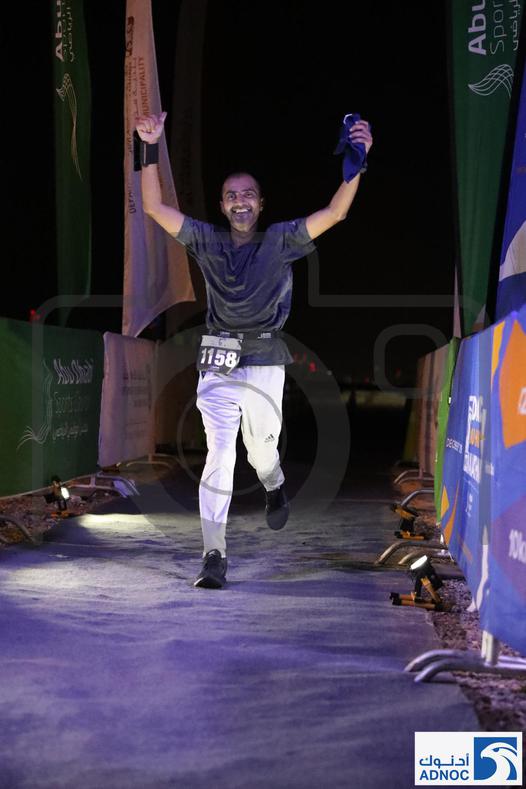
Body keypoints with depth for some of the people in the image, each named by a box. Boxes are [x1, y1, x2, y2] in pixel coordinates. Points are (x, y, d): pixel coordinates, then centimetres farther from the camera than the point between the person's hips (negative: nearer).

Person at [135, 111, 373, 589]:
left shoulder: (281, 241, 5)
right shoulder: (207, 241, 9)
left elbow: (335, 213, -5)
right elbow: (154, 207, 5)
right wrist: (151, 150, -3)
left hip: (264, 366, 0)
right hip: (217, 367, 1)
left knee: (261, 450, 9)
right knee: (219, 456, -7)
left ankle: (274, 490, 47)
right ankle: (215, 556, -6)